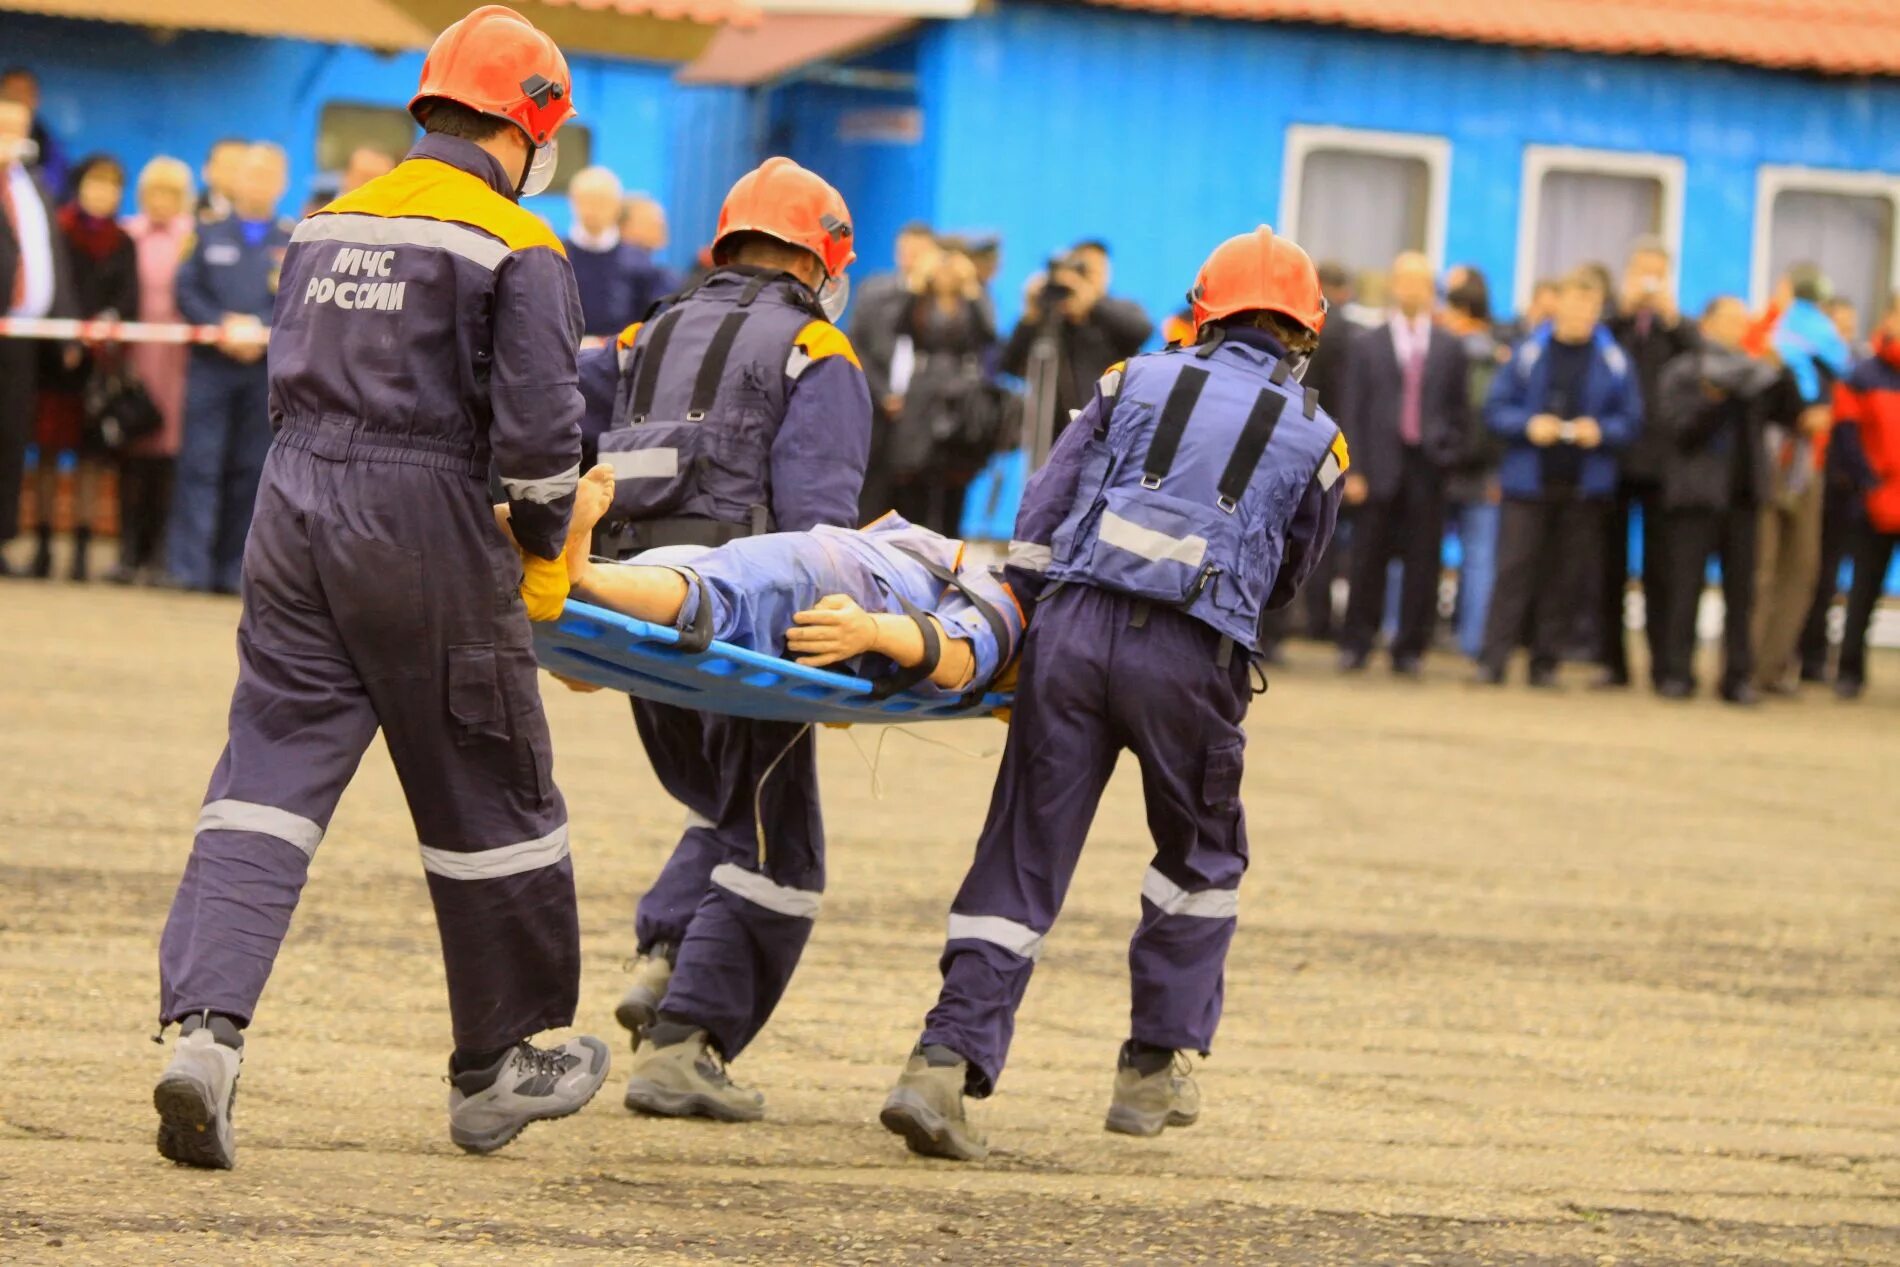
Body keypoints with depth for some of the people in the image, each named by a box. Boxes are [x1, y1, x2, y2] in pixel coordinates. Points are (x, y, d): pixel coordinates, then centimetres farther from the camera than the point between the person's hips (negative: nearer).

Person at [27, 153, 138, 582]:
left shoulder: (122, 245, 11)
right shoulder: (56, 233, 3)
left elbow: (129, 298, 2)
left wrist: (108, 320, -19)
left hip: (101, 358, 2)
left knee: (90, 454, 0)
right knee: (50, 450, -1)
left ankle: (82, 548, 1)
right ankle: (44, 543, 4)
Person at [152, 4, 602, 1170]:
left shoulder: (330, 224, 14)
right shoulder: (519, 250, -6)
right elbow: (538, 424, -12)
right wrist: (545, 557, 2)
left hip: (296, 507, 5)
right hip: (424, 524, -5)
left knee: (271, 772, 2)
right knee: (489, 798, 10)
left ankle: (207, 1029, -18)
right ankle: (497, 1072, 21)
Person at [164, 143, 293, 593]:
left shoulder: (296, 241, 9)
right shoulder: (208, 232, 10)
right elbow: (187, 290, 3)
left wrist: (262, 331, -12)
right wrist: (223, 325, -12)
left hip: (266, 367, 1)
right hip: (211, 364, -1)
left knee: (250, 469, 2)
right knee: (200, 463, -6)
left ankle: (233, 570, 6)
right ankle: (189, 568, -7)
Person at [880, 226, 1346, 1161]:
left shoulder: (1137, 381, 16)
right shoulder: (1315, 437, 13)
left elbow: (1040, 514, 10)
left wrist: (1026, 625, 16)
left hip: (1074, 627, 1)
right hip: (1189, 656, -1)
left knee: (1022, 861, 3)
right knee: (1203, 856, 22)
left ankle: (944, 1063, -10)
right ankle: (1152, 1070, 22)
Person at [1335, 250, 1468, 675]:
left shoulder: (1450, 348, 11)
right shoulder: (1367, 346, 8)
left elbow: (1460, 409, 13)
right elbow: (1351, 412, 3)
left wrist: (1448, 449, -3)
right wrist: (1353, 471, -5)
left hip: (1427, 468, 1)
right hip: (1380, 466, -1)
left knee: (1421, 564, 0)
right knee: (1368, 561, 0)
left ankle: (1410, 650, 6)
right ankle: (1356, 644, 9)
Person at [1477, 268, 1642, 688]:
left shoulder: (1614, 361, 2)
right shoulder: (1529, 352, 1)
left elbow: (1631, 420, 5)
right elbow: (1496, 408, 3)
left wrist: (1601, 431, -14)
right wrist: (1528, 425, -14)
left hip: (1584, 485, 1)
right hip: (1528, 480, -1)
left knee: (1567, 577, 4)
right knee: (1515, 571, -5)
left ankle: (1546, 662, 12)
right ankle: (1493, 658, -4)